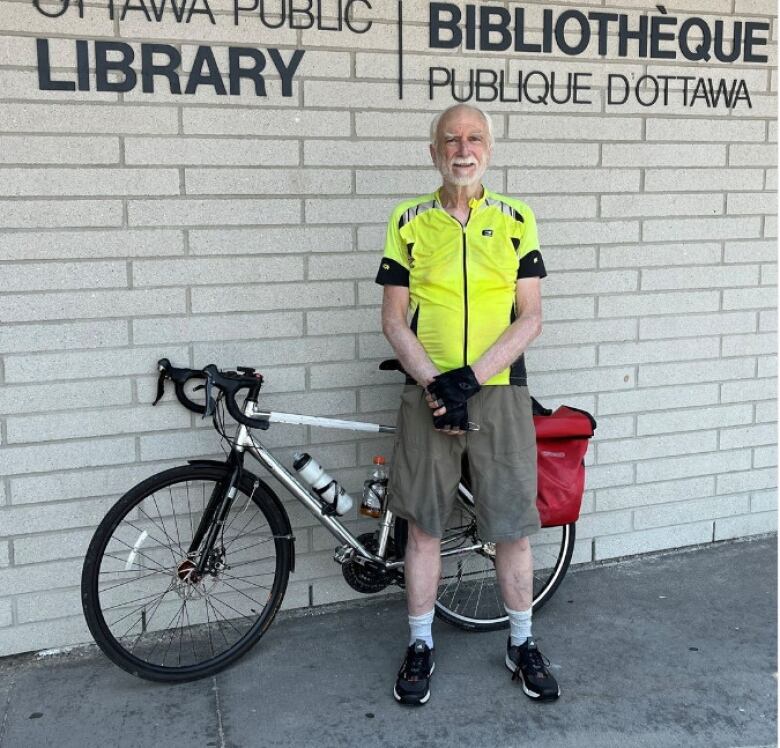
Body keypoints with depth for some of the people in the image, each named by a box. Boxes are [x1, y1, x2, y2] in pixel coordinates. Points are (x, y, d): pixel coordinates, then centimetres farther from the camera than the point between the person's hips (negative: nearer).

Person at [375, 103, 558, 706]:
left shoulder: (516, 220, 3)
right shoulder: (409, 221, 2)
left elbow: (530, 319, -3)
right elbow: (394, 320, 0)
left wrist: (470, 377, -14)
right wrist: (436, 386, -12)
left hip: (500, 393, 0)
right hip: (427, 395, 0)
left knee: (513, 526, 7)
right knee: (424, 525, 9)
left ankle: (522, 643, 28)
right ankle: (420, 647, 26)